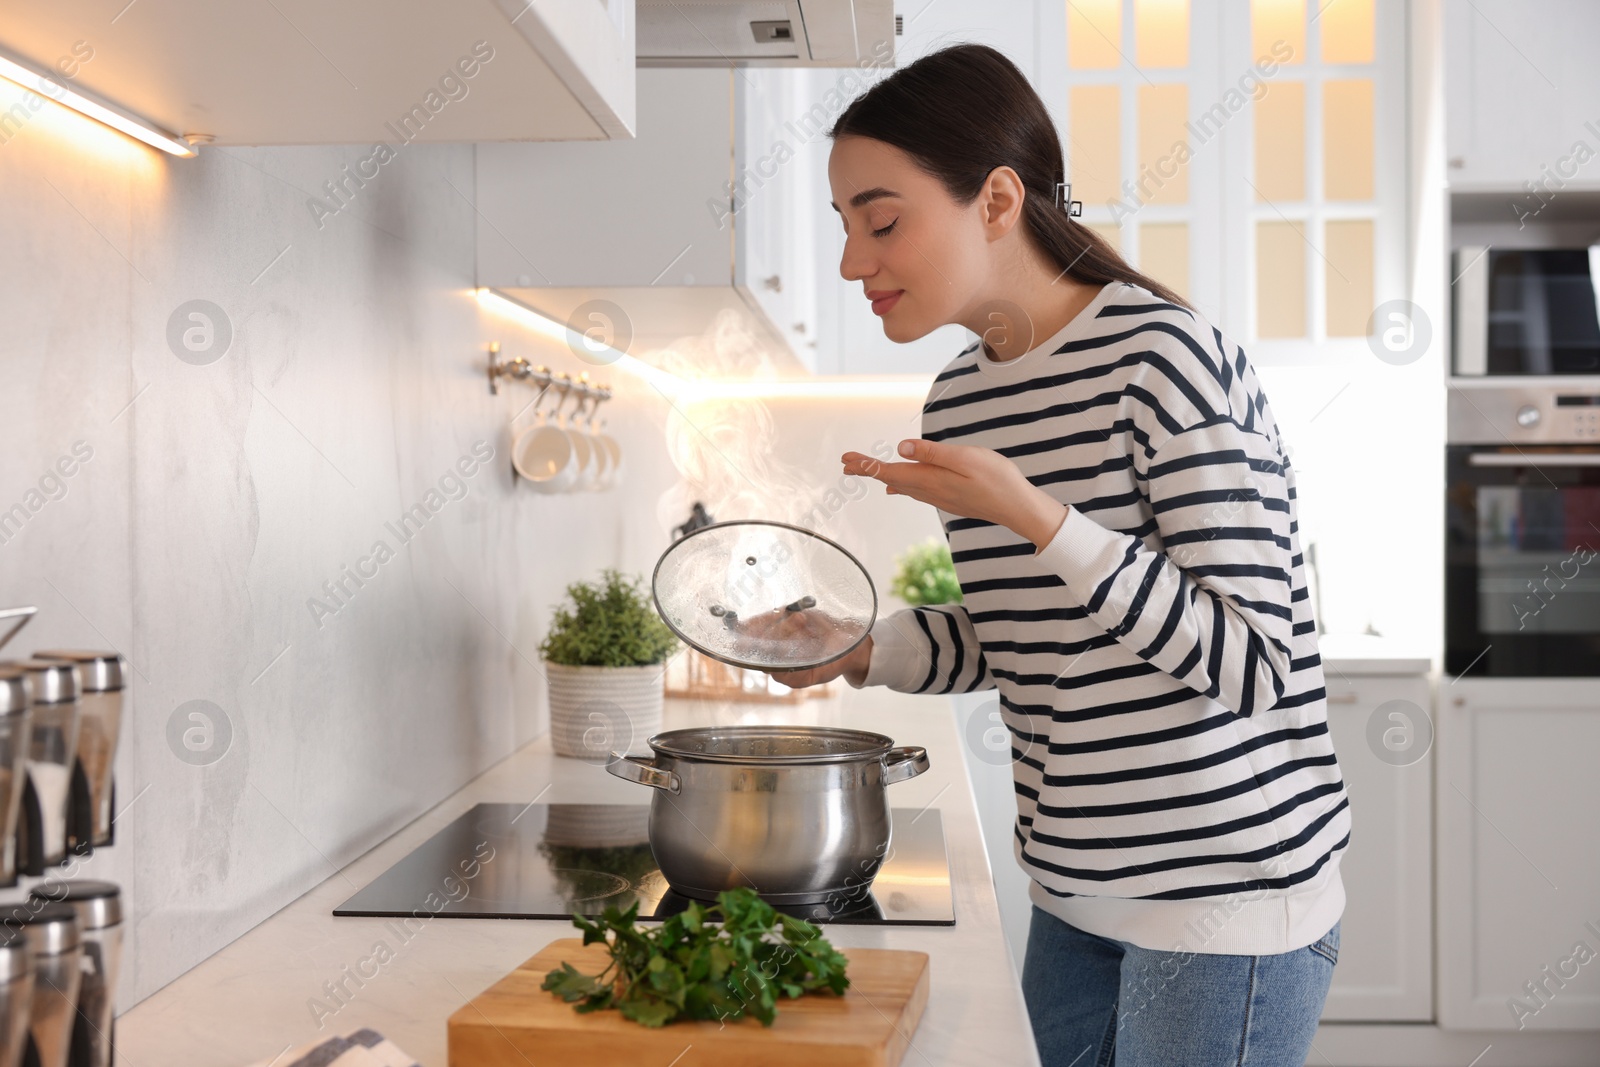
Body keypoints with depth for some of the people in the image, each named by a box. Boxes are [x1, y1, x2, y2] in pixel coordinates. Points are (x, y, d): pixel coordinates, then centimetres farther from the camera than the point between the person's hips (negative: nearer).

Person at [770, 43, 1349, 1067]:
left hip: (1224, 895, -7)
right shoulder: (959, 402, 5)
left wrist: (1036, 517, -27)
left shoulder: (1162, 358, -18)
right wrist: (860, 648, -2)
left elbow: (1251, 664, -20)